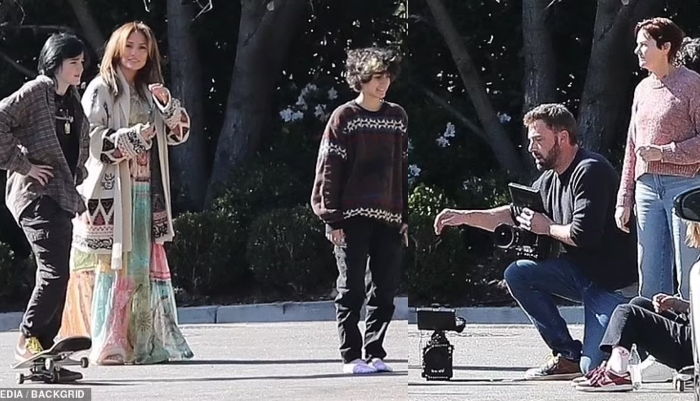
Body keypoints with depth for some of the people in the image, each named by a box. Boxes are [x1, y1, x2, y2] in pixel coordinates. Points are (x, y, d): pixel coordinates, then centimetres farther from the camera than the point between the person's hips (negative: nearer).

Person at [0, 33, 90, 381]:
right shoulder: (35, 92, -8)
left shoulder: (73, 100, 16)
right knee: (54, 271, -16)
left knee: (56, 275, 7)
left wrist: (77, 178, 17)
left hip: (62, 196, 9)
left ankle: (43, 353, 9)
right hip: (36, 194, -9)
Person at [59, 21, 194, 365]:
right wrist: (132, 137, -20)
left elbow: (179, 133, 14)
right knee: (111, 266, -10)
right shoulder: (100, 90, 0)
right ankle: (107, 347, -11)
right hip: (111, 192, -6)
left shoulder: (149, 92, 18)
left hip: (147, 194, 6)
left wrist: (167, 103, -4)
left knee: (146, 266, 5)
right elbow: (90, 140, -10)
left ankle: (145, 344, 7)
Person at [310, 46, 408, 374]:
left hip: (388, 216, 5)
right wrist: (332, 219, -10)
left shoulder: (397, 117, 12)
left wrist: (404, 217, 12)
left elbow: (402, 170, 15)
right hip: (352, 217, -5)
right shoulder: (344, 117, -2)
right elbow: (328, 169, -5)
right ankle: (351, 356, 2)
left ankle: (375, 353, 11)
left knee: (386, 289, 4)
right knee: (351, 290, -2)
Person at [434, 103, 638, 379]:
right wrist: (465, 216, 10)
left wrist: (547, 227, -9)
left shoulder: (590, 171, -19)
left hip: (613, 281, -9)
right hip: (578, 271, 9)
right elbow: (514, 215, 20)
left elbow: (583, 234, -27)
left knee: (593, 366, -20)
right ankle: (568, 356, -1)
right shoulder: (550, 179, 9)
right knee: (517, 274, -7)